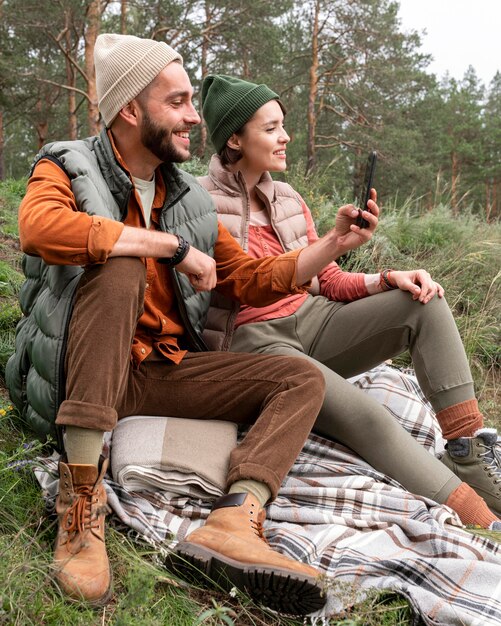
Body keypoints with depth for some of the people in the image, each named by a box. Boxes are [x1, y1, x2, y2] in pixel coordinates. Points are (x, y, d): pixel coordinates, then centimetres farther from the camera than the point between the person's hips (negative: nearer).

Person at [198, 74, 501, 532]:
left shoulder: (288, 201, 12)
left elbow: (331, 283, 12)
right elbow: (247, 287, -14)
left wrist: (389, 279, -7)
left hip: (311, 321, 7)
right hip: (253, 341, -6)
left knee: (420, 300, -14)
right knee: (368, 418, -28)